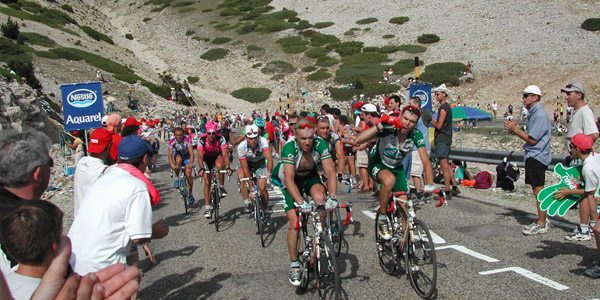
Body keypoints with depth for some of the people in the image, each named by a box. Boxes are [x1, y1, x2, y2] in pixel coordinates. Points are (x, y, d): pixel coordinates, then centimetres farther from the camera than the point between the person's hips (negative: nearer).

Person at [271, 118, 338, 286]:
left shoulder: (320, 144, -28)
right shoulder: (289, 147, -33)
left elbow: (330, 171, -31)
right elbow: (289, 179, -39)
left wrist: (332, 197, -45)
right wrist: (301, 203, -51)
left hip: (310, 177, 2)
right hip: (292, 181, -2)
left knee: (320, 198, -31)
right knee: (295, 223, -11)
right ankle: (295, 266, 5)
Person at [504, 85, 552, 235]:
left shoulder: (539, 115, -16)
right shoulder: (533, 113, 15)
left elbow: (532, 139, -19)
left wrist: (515, 129, -14)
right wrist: (516, 128, 6)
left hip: (537, 156, -10)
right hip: (533, 156, 10)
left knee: (538, 189, -5)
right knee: (537, 189, 16)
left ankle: (541, 224, 2)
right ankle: (543, 219, 26)